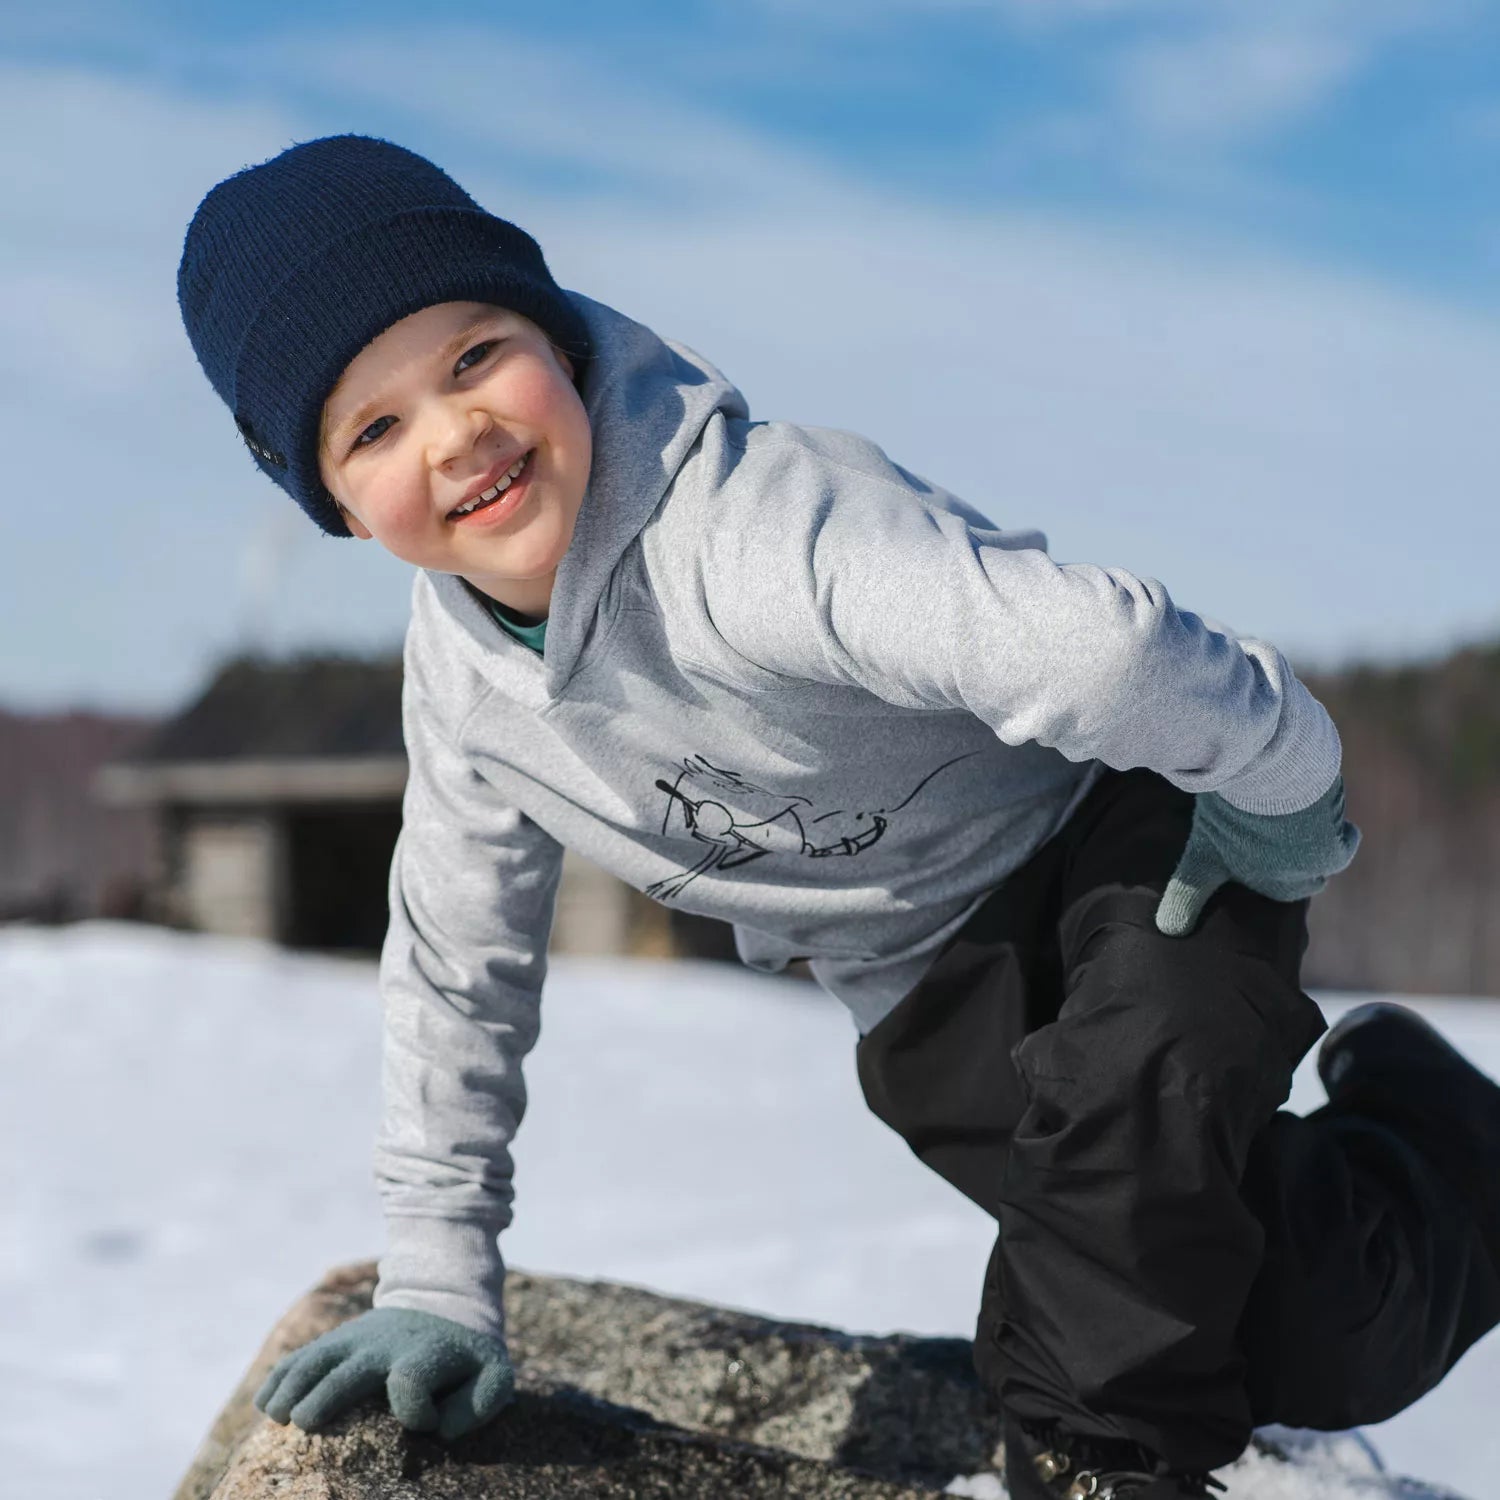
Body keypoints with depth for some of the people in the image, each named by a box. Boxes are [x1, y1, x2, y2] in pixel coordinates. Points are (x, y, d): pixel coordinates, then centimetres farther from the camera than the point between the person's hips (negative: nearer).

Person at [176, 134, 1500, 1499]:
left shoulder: (741, 528, -34)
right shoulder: (460, 681, -8)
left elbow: (1086, 644, -48)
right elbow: (458, 971, 7)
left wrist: (1280, 783, -31)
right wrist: (439, 1284, 6)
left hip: (1127, 837, -4)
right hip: (934, 992, 5)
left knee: (1126, 1098, -34)